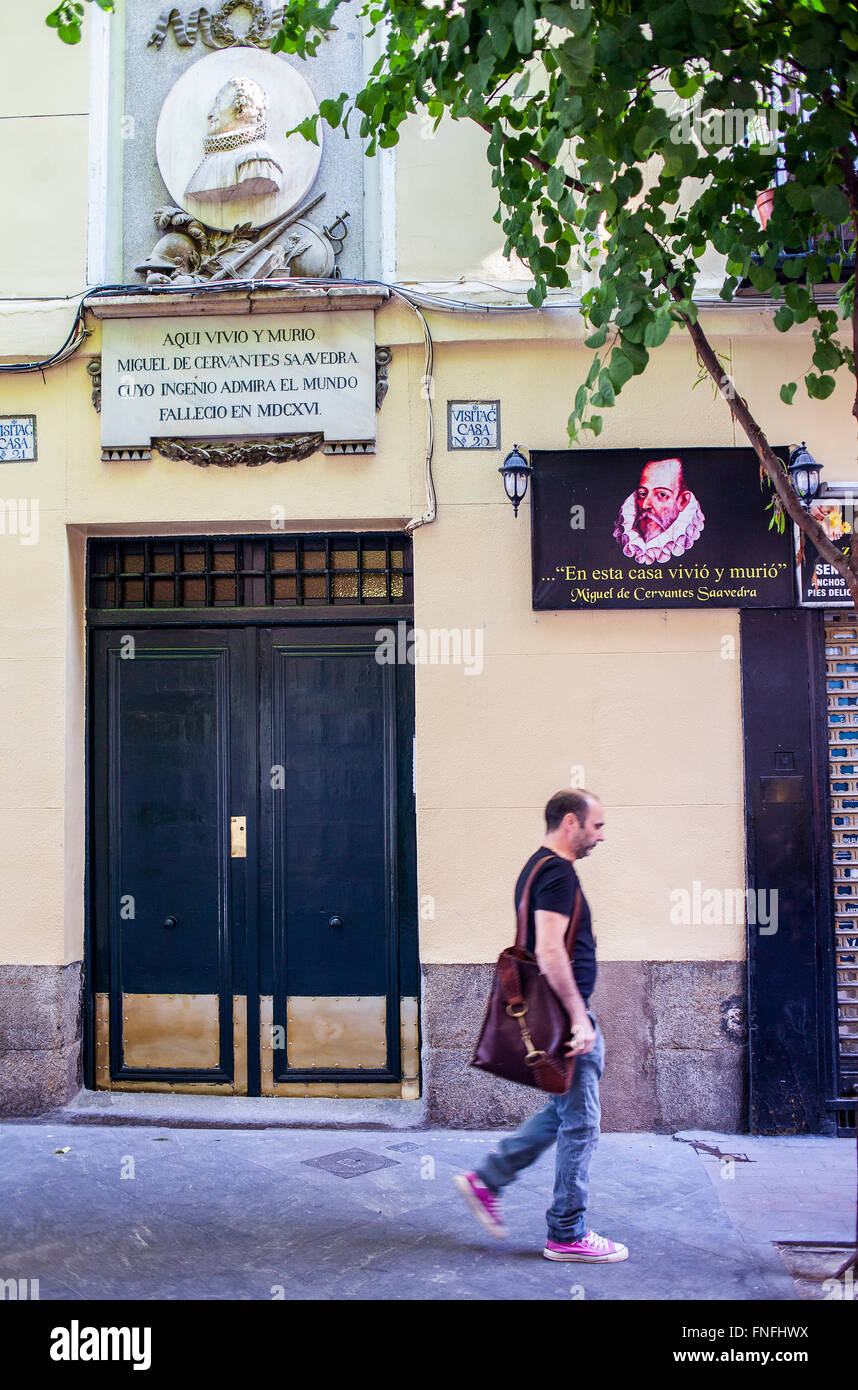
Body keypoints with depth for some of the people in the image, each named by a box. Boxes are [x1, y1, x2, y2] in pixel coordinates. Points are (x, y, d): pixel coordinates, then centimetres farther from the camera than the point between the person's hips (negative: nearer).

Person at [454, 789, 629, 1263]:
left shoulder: (538, 867, 15)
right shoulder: (558, 873, -18)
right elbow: (550, 952, -26)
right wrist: (579, 1018, -23)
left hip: (557, 1014, 10)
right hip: (564, 1014, -10)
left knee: (564, 1112, 20)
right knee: (580, 1122, 1)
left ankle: (486, 1179, 23)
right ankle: (567, 1235, 14)